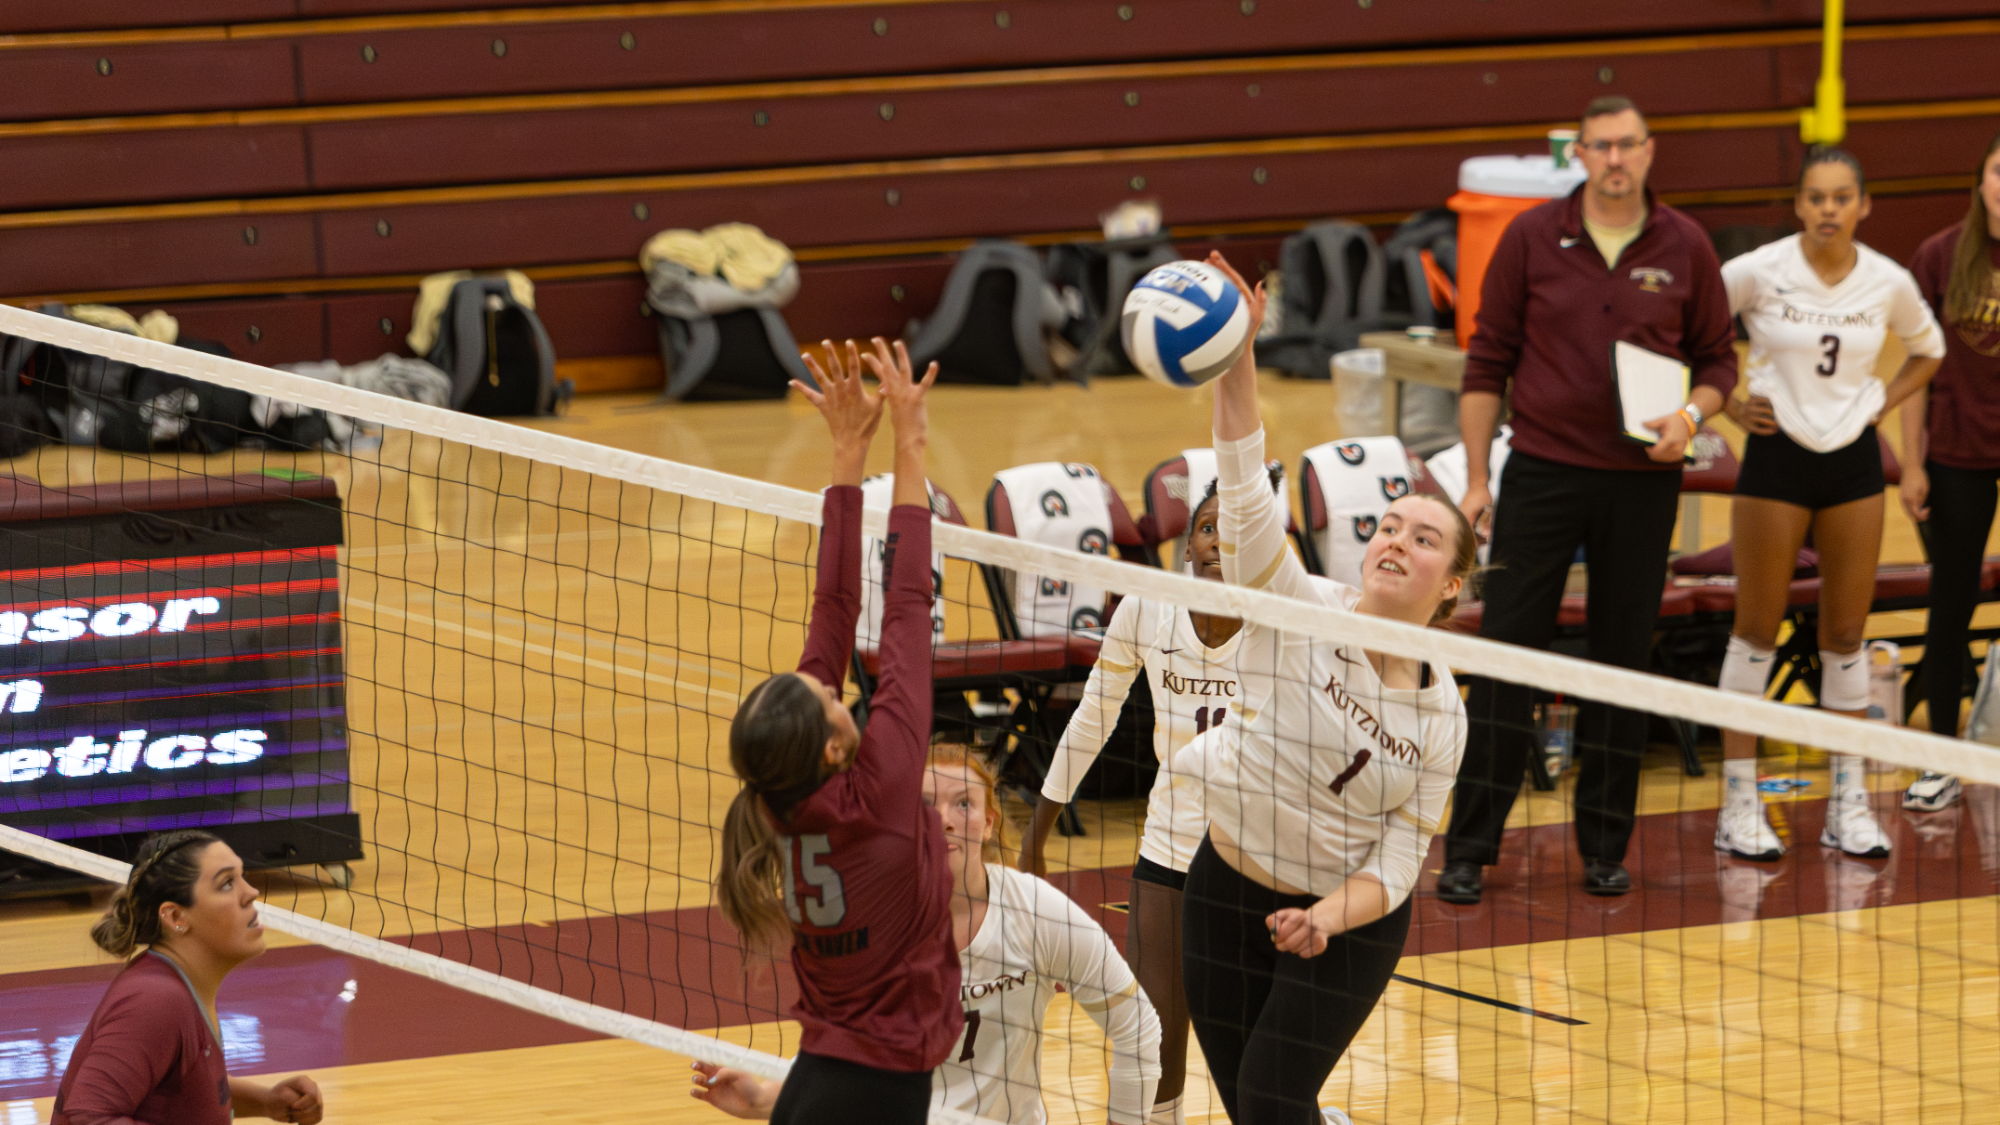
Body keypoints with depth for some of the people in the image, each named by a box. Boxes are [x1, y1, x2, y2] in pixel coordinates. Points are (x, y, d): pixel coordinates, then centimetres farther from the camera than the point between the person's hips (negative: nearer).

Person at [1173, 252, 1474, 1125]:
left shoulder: (1440, 717, -9)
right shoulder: (1304, 611, -14)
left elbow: (1399, 859, -10)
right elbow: (1245, 489, -28)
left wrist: (1328, 919, -30)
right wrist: (1236, 359, -42)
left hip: (1348, 920, -1)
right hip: (1226, 888, 1)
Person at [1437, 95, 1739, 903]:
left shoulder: (1684, 247, 2)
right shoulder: (1532, 238, 0)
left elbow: (1718, 357, 11)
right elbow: (1487, 361, 4)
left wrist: (1690, 418, -10)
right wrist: (1476, 479, 0)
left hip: (1642, 482, 1)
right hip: (1541, 473, -1)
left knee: (1623, 663, 6)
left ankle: (1605, 849, 16)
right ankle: (1469, 851, 1)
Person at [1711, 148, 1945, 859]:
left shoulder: (1889, 283, -1)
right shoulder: (1758, 273, -11)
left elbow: (1927, 350, 18)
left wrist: (1882, 403, 4)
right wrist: (1728, 403, -5)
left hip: (1854, 459, 3)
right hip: (1777, 455, -3)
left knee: (1846, 632, 7)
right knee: (1757, 629, 1)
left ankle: (1849, 804, 14)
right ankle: (1739, 803, 6)